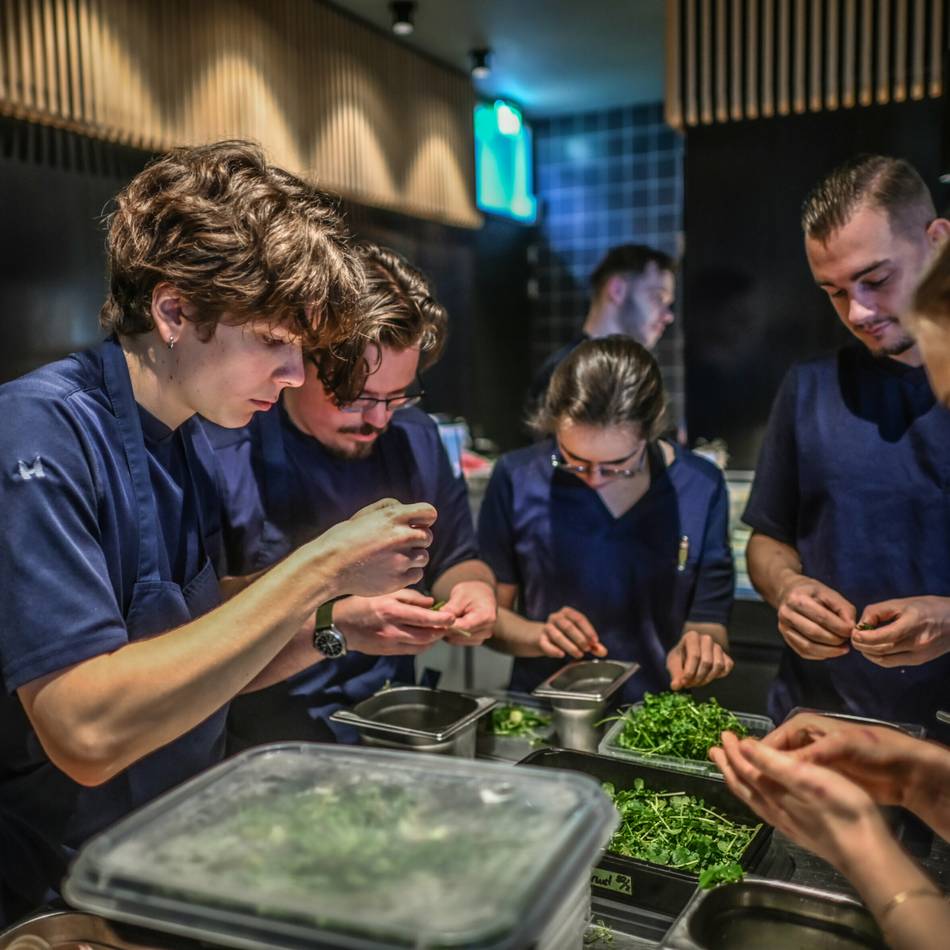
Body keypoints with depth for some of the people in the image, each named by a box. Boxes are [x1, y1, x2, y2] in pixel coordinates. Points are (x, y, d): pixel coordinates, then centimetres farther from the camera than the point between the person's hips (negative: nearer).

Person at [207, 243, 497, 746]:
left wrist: (472, 589, -5)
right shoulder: (222, 457, -14)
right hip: (268, 743, -3)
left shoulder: (416, 439, 4)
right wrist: (335, 624, -24)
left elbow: (455, 559, 16)